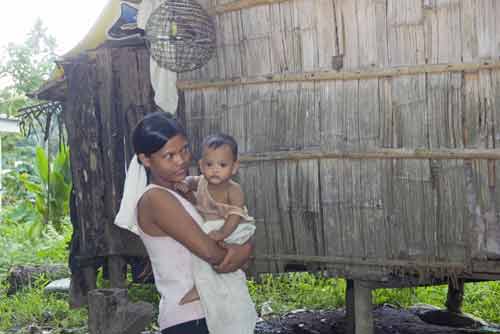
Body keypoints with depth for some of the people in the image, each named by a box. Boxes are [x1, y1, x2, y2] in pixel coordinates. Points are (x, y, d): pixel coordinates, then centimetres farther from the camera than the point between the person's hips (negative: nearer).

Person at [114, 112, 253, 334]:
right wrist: (235, 254, -2)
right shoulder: (156, 198, -16)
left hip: (196, 313, 9)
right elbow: (209, 251, -23)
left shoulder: (178, 193, 10)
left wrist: (243, 250, -13)